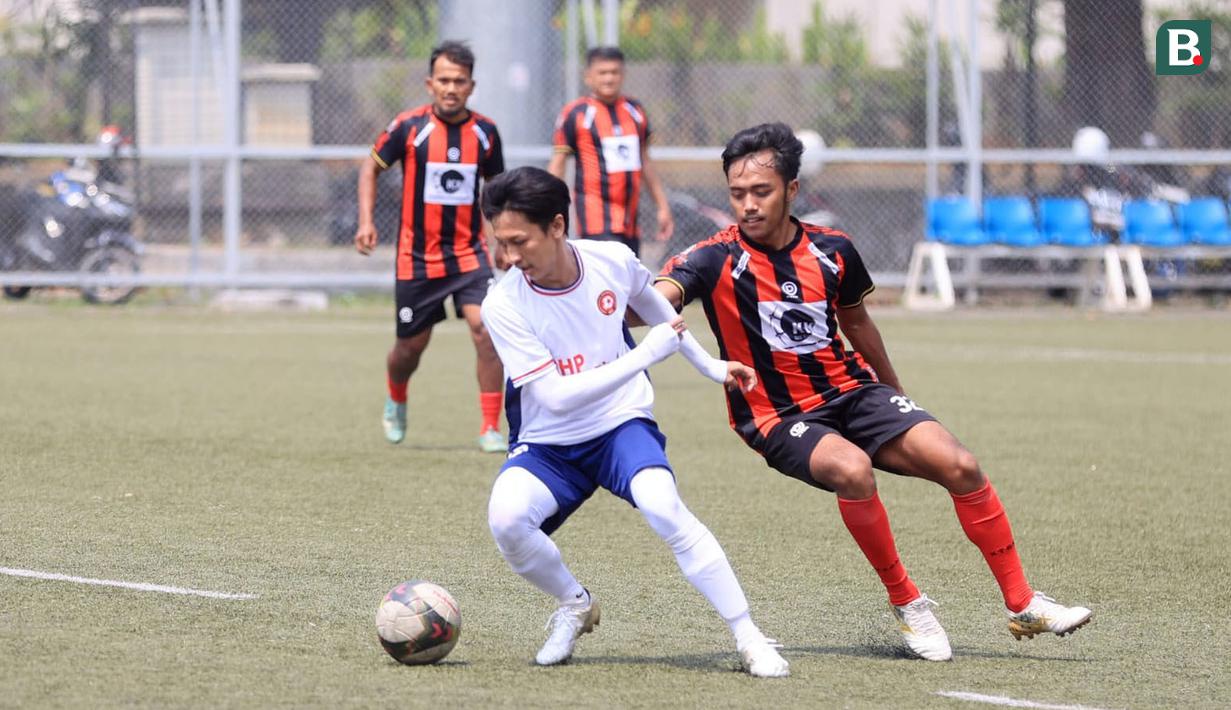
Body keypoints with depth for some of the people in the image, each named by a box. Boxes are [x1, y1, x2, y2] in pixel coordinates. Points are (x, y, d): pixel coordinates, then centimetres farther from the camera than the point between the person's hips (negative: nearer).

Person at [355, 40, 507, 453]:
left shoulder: (484, 132, 0)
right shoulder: (409, 127, -8)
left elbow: (496, 186, 17)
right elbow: (371, 167, 6)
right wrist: (366, 220, -5)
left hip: (469, 252, 1)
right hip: (417, 258, -1)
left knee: (485, 329, -19)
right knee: (412, 346, 8)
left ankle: (491, 430, -12)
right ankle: (395, 401, 44)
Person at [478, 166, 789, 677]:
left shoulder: (613, 262, -9)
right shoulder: (503, 305, -18)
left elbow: (652, 304, 17)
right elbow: (556, 396, -23)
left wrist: (708, 365, 26)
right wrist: (646, 354, -23)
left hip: (621, 425, 0)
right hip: (547, 443, 0)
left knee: (663, 507, -30)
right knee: (505, 516, -30)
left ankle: (750, 639, -20)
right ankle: (574, 606, 1)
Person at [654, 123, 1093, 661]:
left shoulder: (831, 251, 1)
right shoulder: (717, 259, -13)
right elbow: (661, 294, -33)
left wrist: (896, 393, 31)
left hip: (853, 391, 4)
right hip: (778, 416, -4)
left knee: (960, 466, -13)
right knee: (851, 470, -35)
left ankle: (1023, 606, 0)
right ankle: (907, 606, -14)